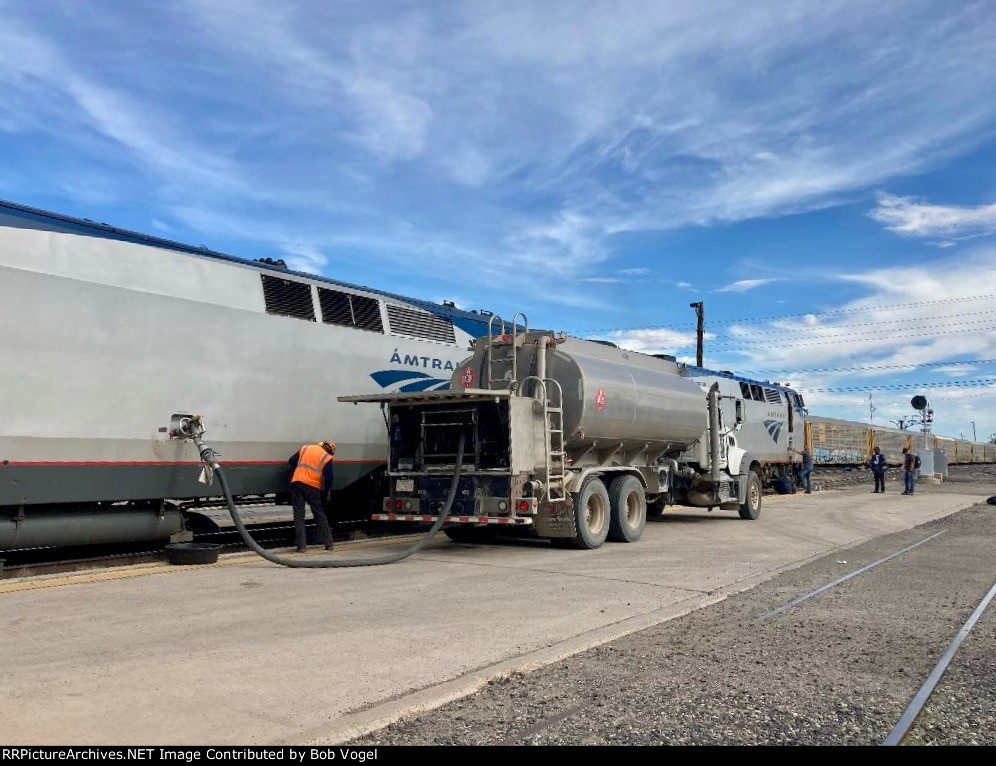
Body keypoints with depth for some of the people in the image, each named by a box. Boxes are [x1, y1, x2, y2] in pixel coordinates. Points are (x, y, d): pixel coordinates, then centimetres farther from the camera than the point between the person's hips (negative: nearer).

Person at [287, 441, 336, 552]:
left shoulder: (305, 448, 16)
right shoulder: (327, 458, 5)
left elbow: (291, 462, 16)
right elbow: (329, 476, -1)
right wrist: (327, 492, 13)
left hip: (296, 483, 2)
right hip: (312, 487, -2)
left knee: (299, 515, 4)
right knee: (319, 514, 11)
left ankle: (301, 546, -1)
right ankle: (328, 543, 14)